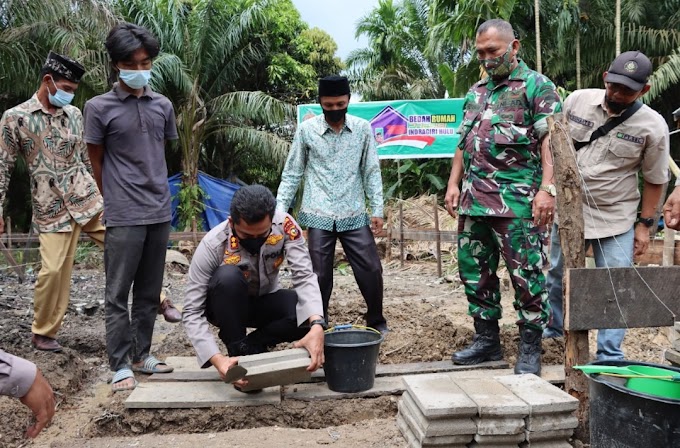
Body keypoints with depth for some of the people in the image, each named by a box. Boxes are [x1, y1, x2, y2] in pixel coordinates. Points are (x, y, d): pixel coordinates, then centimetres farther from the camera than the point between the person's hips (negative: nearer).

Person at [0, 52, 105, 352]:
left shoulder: (74, 114, 9)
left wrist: (98, 190, 20)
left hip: (87, 197, 3)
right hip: (51, 208, -3)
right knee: (53, 269, -4)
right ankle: (42, 334, 17)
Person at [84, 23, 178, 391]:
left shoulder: (163, 106, 7)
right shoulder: (99, 107, -4)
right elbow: (97, 162, 3)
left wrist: (154, 193, 14)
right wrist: (117, 201, 9)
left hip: (160, 212, 4)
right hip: (124, 216, -4)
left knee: (149, 292, 12)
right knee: (118, 294, 3)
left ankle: (142, 355, 24)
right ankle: (120, 364, 13)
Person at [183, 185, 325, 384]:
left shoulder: (285, 225, -25)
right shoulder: (213, 245, -31)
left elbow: (304, 277, -29)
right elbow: (192, 313, -29)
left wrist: (317, 326, -46)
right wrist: (217, 359, -42)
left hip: (265, 302, 2)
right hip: (227, 307, -2)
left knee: (309, 314, -28)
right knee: (228, 276, -36)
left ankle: (251, 345, -6)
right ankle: (238, 351, -16)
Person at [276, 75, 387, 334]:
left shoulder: (362, 128, 3)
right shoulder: (307, 130, 1)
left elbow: (371, 171, 6)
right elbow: (292, 173, 5)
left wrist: (377, 209, 0)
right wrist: (280, 208, -2)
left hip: (354, 214, 1)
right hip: (319, 215, -1)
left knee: (371, 269, 2)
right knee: (319, 274, 3)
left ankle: (376, 322, 22)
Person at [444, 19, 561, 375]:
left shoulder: (536, 86, -1)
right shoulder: (475, 92, 20)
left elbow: (550, 141, -10)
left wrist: (547, 188, -19)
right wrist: (453, 184, 13)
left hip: (517, 200, -7)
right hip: (474, 199, 7)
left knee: (526, 274, -2)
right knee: (474, 271, 11)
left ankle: (530, 349, 11)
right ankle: (487, 341, 24)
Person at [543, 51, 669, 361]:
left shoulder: (652, 126, -10)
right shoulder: (577, 100, -5)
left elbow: (654, 180, -1)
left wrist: (645, 224, -2)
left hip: (617, 220, -2)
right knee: (557, 276, 16)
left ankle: (610, 357, 12)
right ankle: (554, 327, 39)